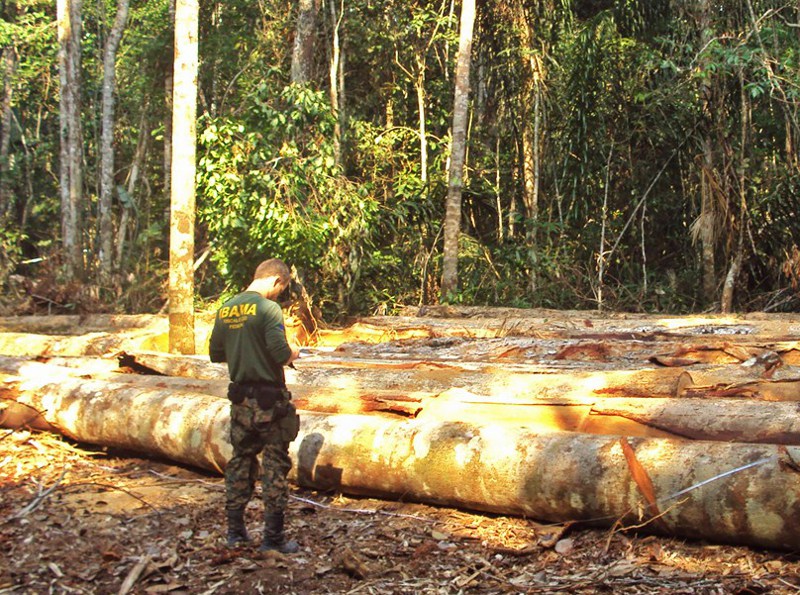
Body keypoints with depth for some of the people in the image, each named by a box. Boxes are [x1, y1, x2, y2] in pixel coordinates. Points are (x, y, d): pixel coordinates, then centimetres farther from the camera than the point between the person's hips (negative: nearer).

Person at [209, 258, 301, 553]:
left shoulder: (225, 310, 6)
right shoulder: (268, 308, -15)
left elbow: (215, 354, 11)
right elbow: (280, 352, -23)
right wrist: (293, 353, -2)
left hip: (240, 398, 6)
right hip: (269, 398, -6)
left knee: (240, 461, 16)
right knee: (275, 465, 3)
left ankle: (235, 530, 21)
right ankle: (273, 536, 7)